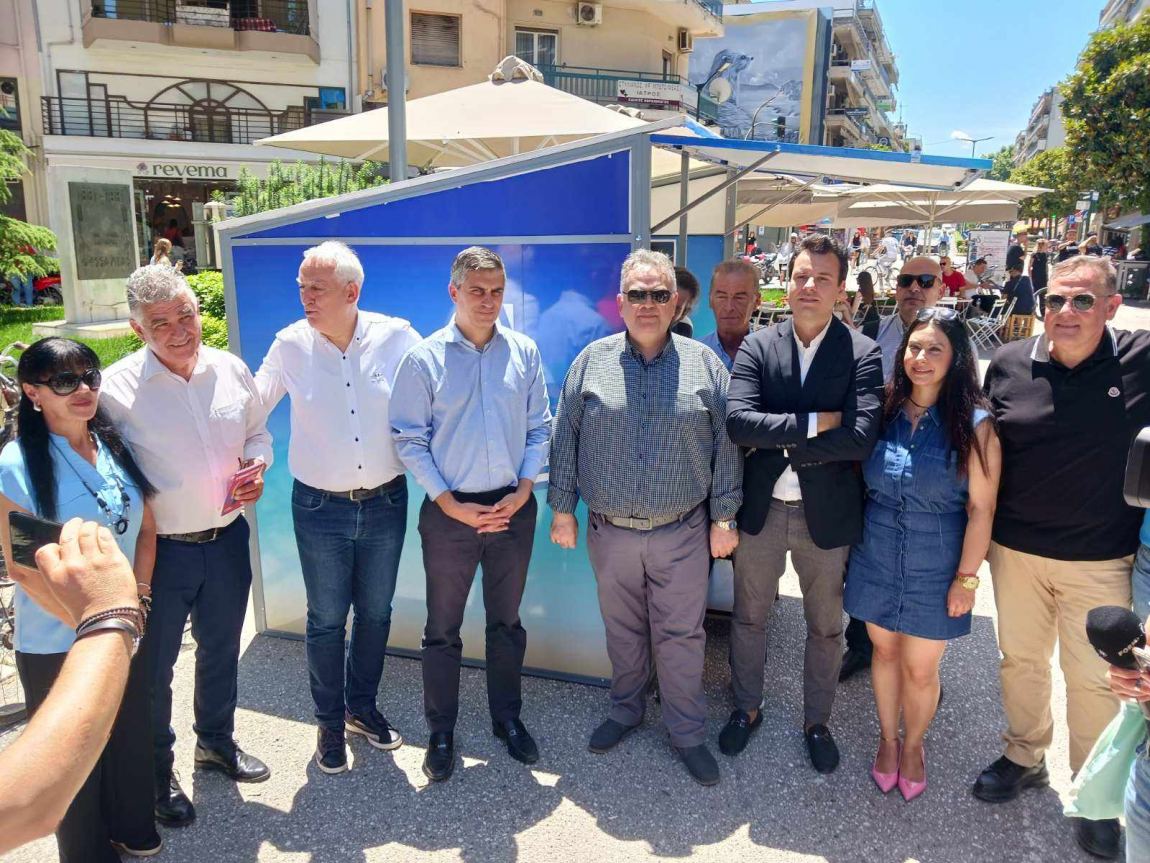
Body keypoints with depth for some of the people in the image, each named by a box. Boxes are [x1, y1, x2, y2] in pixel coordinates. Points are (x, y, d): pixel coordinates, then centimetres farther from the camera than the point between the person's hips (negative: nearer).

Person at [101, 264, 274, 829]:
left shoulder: (231, 370, -2)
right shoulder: (116, 389, -16)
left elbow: (257, 433, 12)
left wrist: (257, 466, -8)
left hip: (227, 539, 5)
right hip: (159, 550, -4)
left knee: (221, 650, 23)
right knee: (153, 667, 13)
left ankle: (216, 742, 47)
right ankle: (156, 772, 37)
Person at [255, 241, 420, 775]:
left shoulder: (396, 337, -9)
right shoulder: (290, 345, -7)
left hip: (385, 504, 1)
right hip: (320, 509, 0)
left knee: (375, 614, 16)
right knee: (326, 620, 12)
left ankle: (362, 707, 40)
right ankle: (330, 723, 34)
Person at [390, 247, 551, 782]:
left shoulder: (524, 352, 1)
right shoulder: (424, 358, -6)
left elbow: (539, 429, 5)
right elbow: (410, 440, -6)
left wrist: (523, 490, -7)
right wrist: (451, 504, -12)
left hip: (513, 508, 2)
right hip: (449, 512, -2)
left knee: (507, 622, 17)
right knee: (443, 629, 11)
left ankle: (508, 718, 37)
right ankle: (441, 733, 30)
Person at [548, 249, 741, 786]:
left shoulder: (704, 364, -1)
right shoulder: (591, 361, 1)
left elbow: (726, 443, 1)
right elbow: (565, 437, 3)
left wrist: (724, 518, -1)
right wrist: (562, 509, 2)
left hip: (682, 533, -1)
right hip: (610, 533, 1)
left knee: (681, 636, 9)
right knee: (622, 631, 17)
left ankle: (688, 734, 26)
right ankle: (625, 712, 39)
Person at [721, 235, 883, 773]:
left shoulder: (862, 354, -9)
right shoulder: (758, 346, -4)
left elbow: (861, 438, -21)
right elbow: (737, 420, -18)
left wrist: (781, 443, -18)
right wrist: (812, 424, -22)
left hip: (827, 514, -1)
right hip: (760, 508, 1)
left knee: (825, 627, 17)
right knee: (749, 617, 18)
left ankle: (816, 722, 40)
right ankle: (747, 708, 41)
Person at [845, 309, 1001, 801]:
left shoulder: (973, 424, -12)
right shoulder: (883, 411, -4)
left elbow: (981, 508, -10)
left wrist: (966, 578, -9)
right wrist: (852, 538, 4)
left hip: (935, 570, -2)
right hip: (876, 561, 3)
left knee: (920, 669, 11)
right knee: (884, 652, 18)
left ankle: (912, 746, 39)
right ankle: (887, 738, 42)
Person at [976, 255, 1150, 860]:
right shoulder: (1008, 364, -5)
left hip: (1101, 559, -2)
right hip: (1016, 550, 2)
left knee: (1094, 679, 12)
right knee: (1020, 661, 18)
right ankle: (1025, 759, 41)